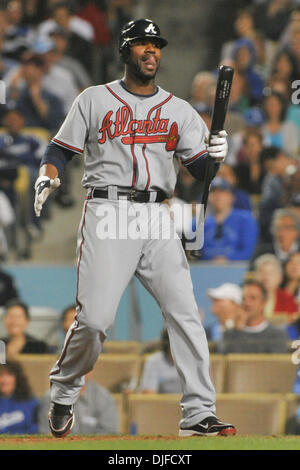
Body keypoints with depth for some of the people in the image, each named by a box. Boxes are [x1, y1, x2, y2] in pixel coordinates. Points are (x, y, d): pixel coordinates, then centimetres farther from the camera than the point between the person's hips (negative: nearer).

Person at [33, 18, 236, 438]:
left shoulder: (179, 111, 16)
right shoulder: (95, 100, 11)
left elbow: (199, 167, 9)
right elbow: (61, 148, 9)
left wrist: (216, 155, -14)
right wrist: (47, 178, -12)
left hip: (157, 216, 3)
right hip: (108, 212, -3)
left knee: (184, 313, -9)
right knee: (94, 318, -12)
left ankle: (198, 414, -7)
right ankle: (63, 394, 12)